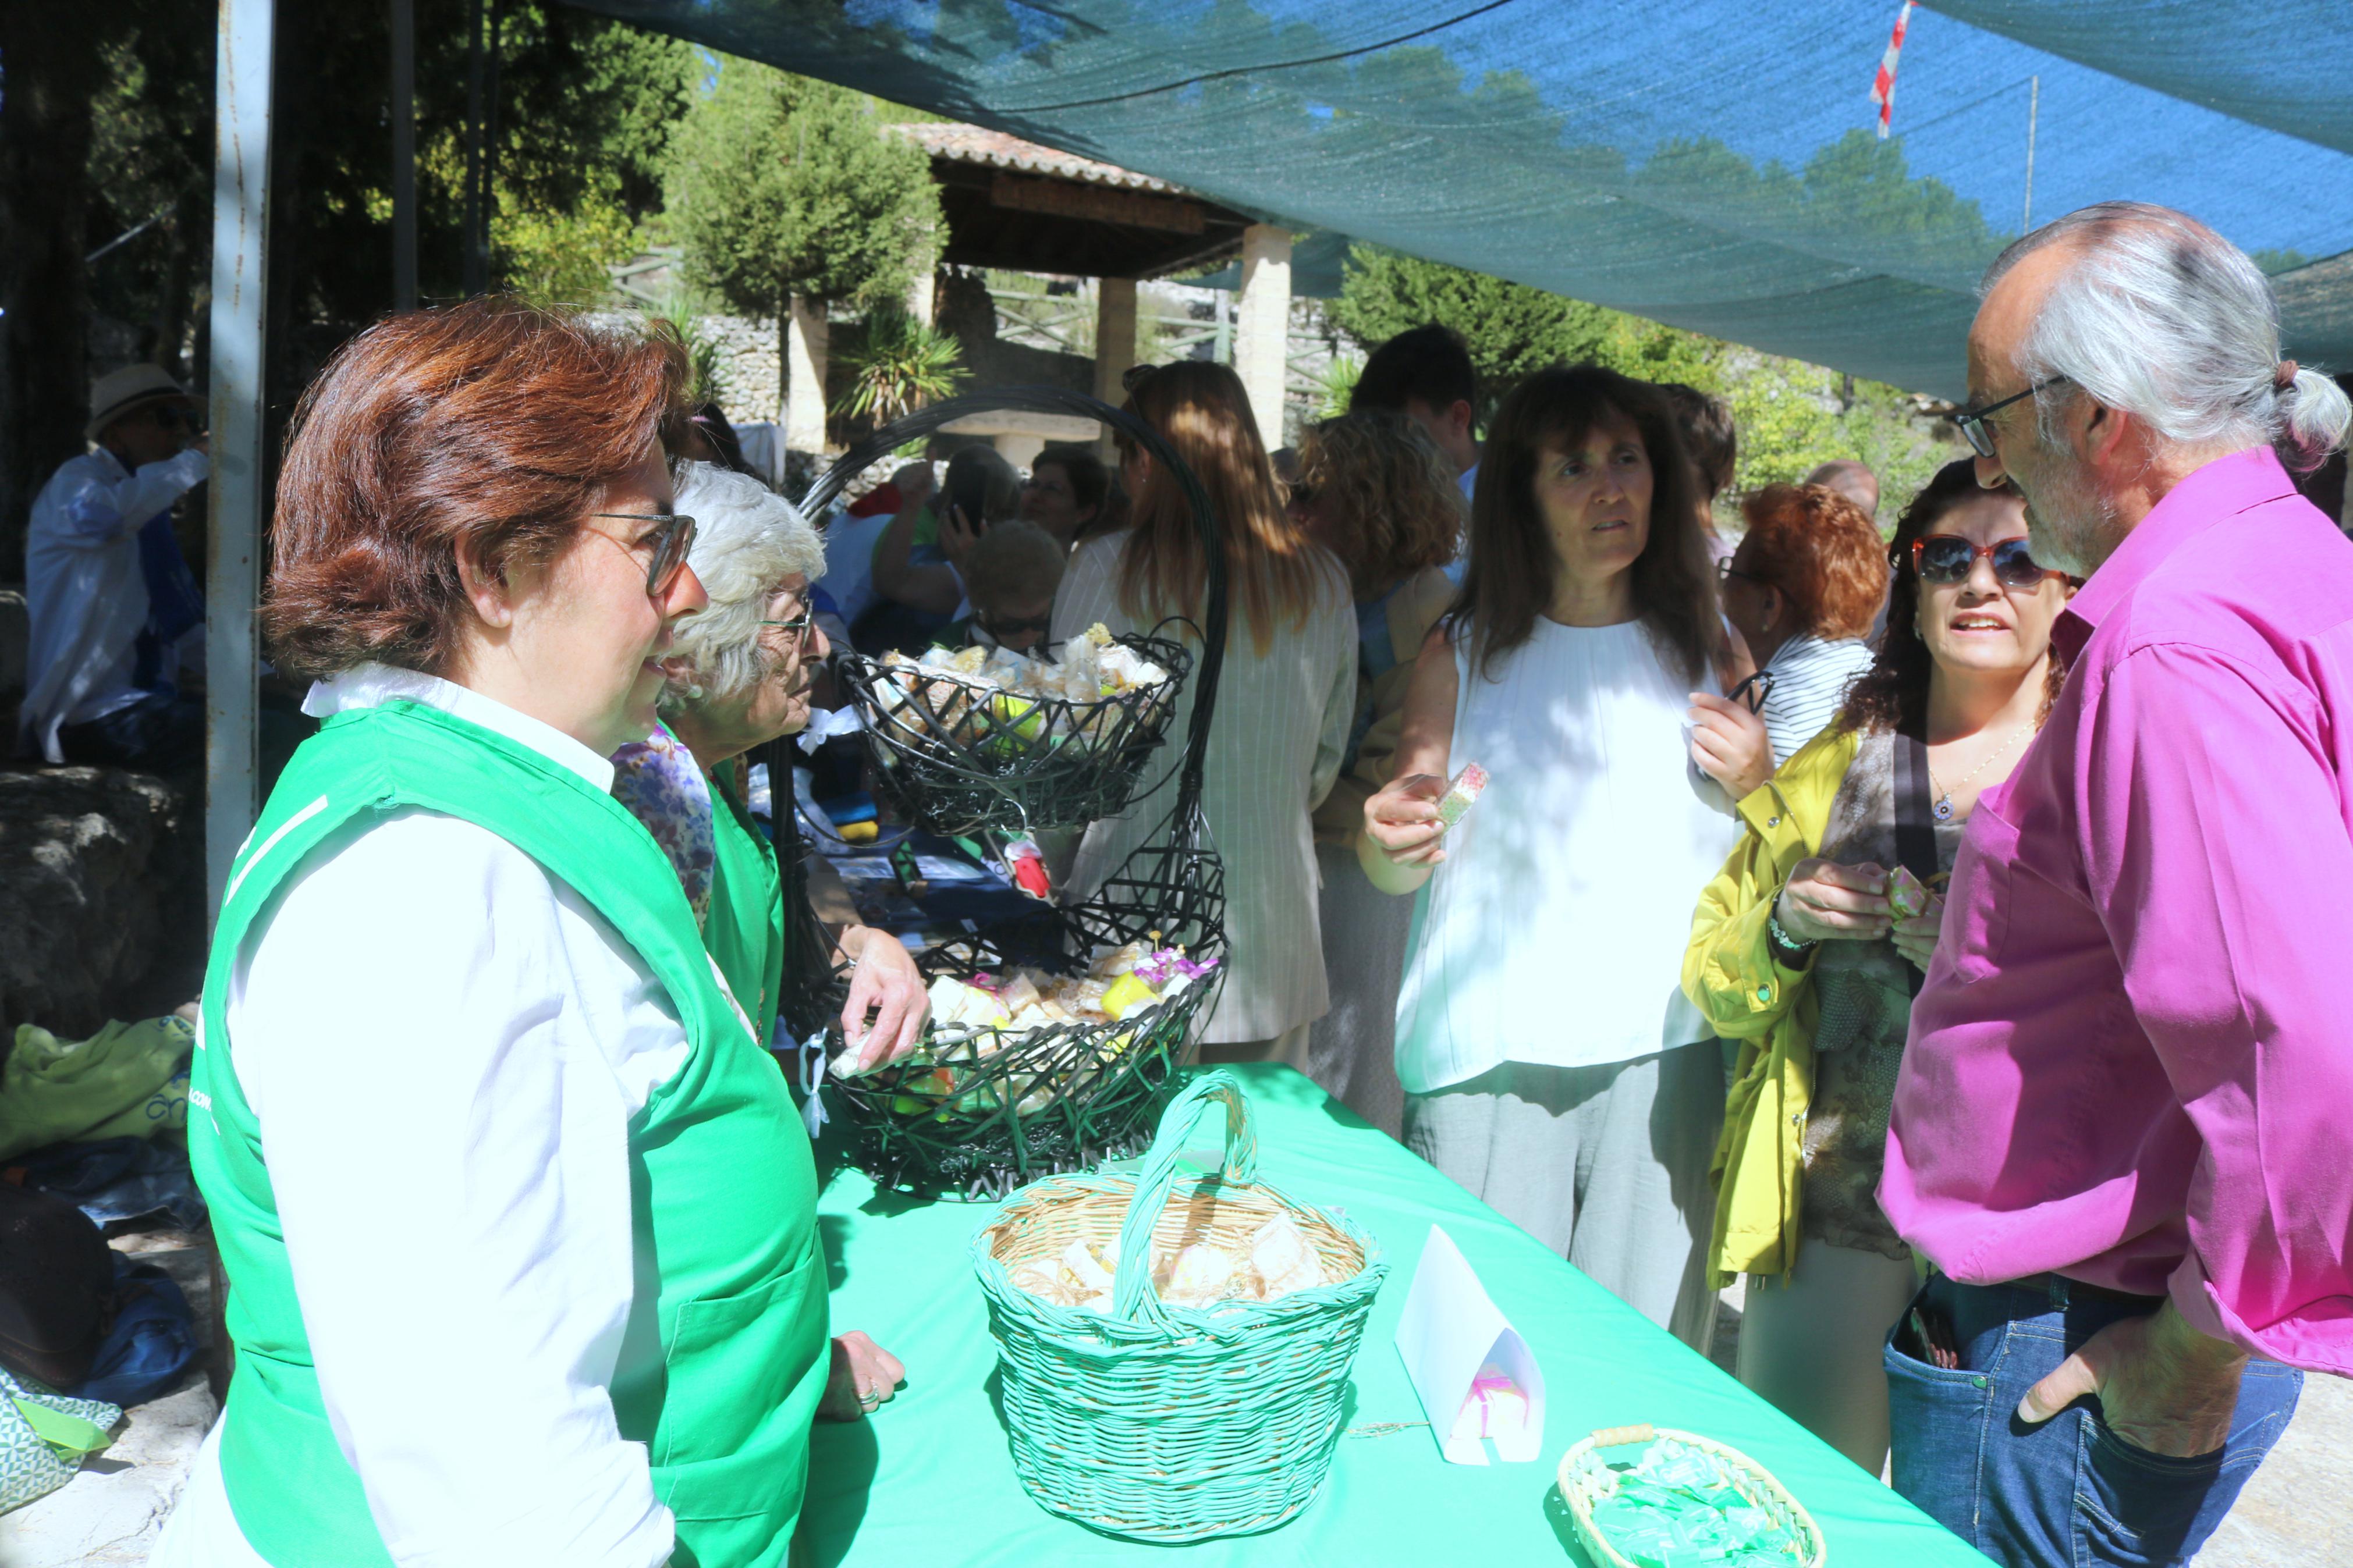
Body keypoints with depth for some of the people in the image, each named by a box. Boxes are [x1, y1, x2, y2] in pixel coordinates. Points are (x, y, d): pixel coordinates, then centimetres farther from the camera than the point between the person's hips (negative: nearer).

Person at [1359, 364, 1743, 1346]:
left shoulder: (1705, 651, 10)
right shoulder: (1466, 654, 5)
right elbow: (1394, 866, 5)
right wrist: (1389, 841, -18)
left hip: (1662, 1052, 1)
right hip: (1490, 1053, -1)